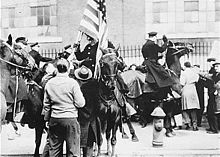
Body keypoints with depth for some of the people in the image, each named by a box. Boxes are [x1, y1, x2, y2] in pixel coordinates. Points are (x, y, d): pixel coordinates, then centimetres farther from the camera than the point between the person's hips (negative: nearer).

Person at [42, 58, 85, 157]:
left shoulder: (49, 83, 2)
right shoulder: (72, 83, -10)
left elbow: (46, 104, 9)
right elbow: (80, 103, -10)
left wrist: (46, 118, 20)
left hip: (54, 119, 4)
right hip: (70, 119, -4)